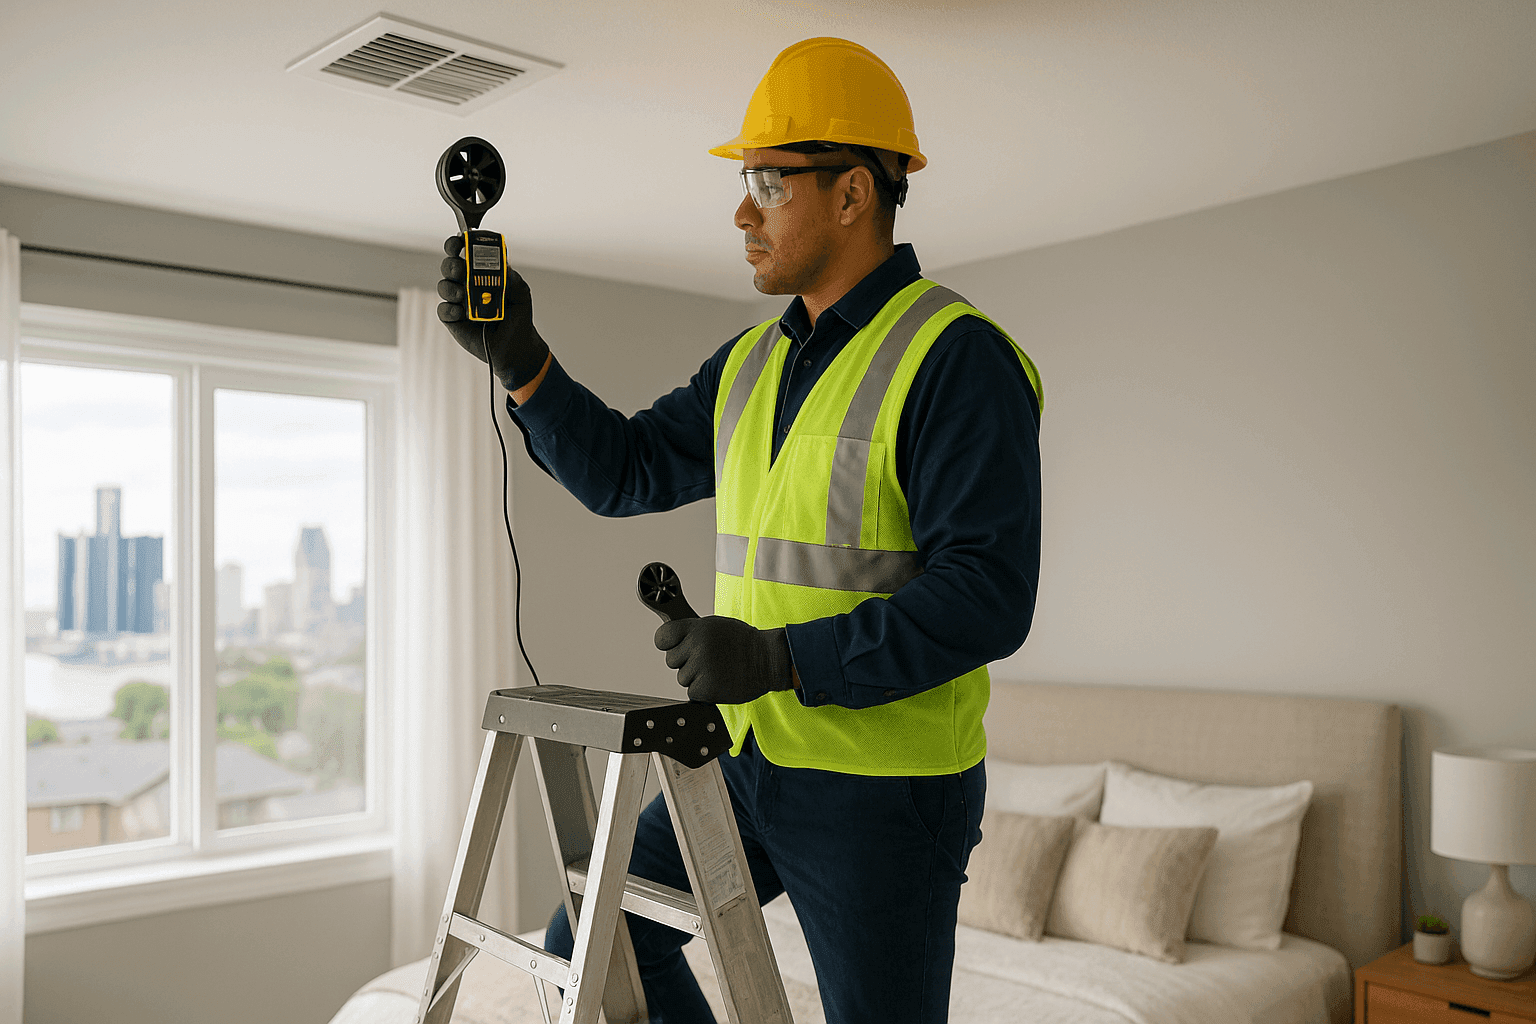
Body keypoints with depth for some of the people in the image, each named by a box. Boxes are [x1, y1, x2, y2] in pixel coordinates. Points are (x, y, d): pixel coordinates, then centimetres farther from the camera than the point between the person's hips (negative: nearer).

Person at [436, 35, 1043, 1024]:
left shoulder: (958, 357, -15)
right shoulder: (752, 362, 10)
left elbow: (988, 593, -22)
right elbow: (623, 470, 13)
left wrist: (783, 659, -26)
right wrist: (520, 360, 0)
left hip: (883, 790, -7)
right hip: (747, 757, 8)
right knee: (595, 943, 12)